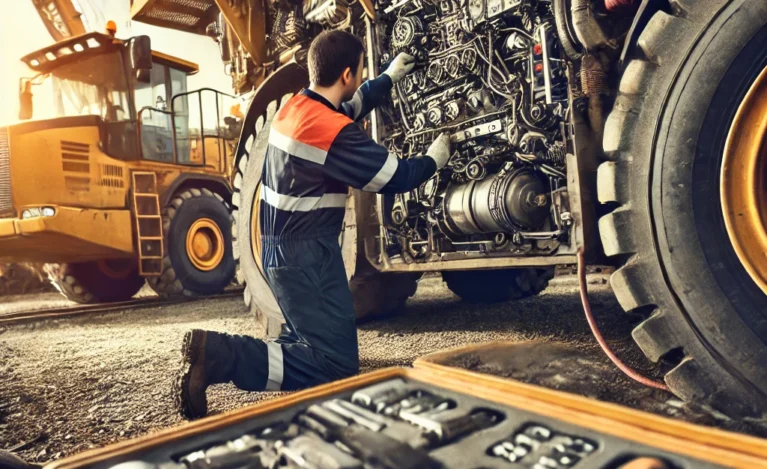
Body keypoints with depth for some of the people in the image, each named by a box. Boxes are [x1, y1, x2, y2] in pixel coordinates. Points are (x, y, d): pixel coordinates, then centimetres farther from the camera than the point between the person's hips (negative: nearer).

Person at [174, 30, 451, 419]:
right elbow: (394, 178, -11)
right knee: (336, 364, -8)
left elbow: (350, 108, 26)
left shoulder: (294, 106, 7)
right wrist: (435, 159, 8)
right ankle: (221, 355, -15)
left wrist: (390, 77, 35)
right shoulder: (334, 131, -19)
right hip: (305, 254, -10)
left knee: (311, 339, 21)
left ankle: (216, 350, 9)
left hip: (282, 248, 10)